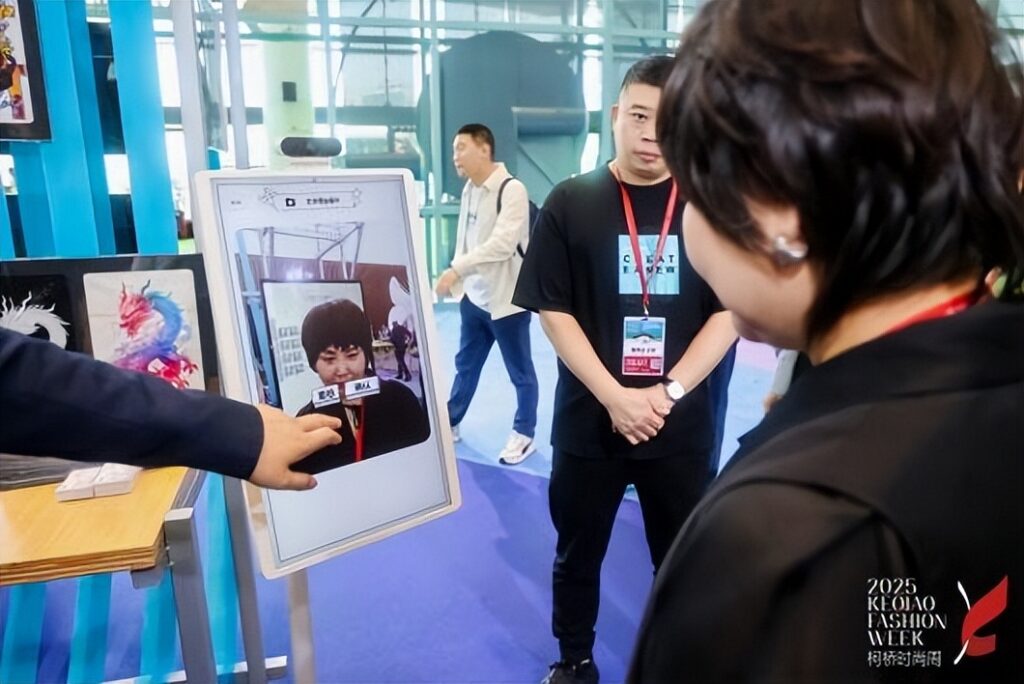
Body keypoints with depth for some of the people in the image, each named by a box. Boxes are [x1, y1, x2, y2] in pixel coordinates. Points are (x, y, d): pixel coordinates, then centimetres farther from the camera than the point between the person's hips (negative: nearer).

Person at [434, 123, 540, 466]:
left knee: (520, 372, 9)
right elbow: (464, 240, 12)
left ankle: (524, 434, 26)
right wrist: (458, 280, 7)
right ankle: (450, 423, 37)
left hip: (506, 298, -7)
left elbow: (502, 244, -26)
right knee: (465, 364, 21)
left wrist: (456, 269, -27)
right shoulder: (469, 190, 8)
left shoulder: (512, 189, -17)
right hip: (474, 296, 8)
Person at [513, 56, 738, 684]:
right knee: (578, 555, 16)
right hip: (588, 421, 0)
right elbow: (553, 310, -6)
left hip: (684, 424, 1)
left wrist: (669, 392, -12)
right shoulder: (570, 203, -3)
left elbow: (729, 311, -2)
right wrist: (614, 396, -14)